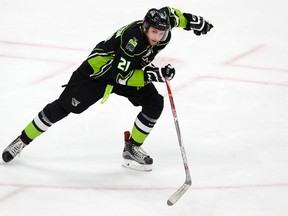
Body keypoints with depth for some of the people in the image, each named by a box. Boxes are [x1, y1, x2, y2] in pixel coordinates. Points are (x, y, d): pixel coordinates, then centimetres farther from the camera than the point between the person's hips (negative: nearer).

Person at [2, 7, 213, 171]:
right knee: (64, 106, -2)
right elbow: (121, 76, -36)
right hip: (100, 69, -7)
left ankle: (132, 148, 2)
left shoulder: (163, 31, -17)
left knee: (155, 103, -12)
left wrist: (190, 20, -2)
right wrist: (152, 75, -41)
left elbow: (168, 12, 8)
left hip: (130, 69, 7)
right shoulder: (133, 38, -38)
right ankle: (23, 139, 12)